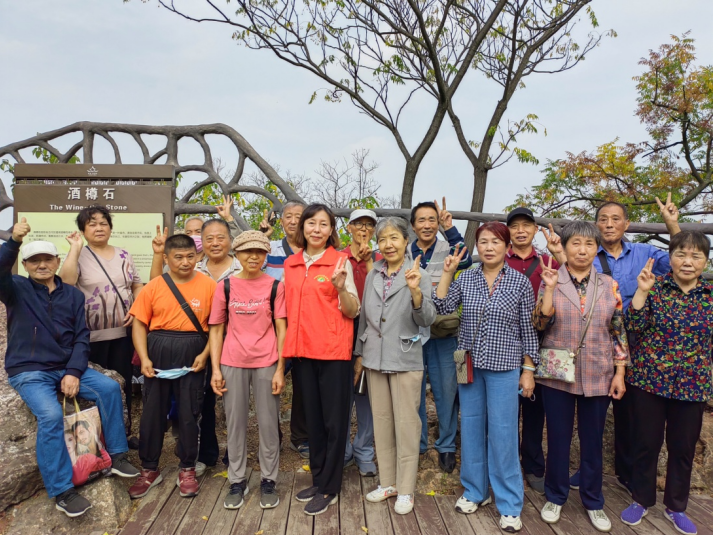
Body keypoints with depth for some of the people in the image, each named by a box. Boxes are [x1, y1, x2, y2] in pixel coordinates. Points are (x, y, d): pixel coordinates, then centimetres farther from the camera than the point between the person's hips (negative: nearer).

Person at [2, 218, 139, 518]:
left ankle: (116, 456, -1)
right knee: (50, 415, -27)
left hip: (67, 367, 4)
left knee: (110, 388, -15)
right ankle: (62, 492, -16)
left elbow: (81, 337, 3)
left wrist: (73, 372, -9)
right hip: (28, 371, -4)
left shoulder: (72, 295, 8)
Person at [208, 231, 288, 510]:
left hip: (266, 363, -1)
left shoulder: (275, 286, -1)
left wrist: (280, 369, -6)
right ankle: (237, 481, 26)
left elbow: (281, 330, -2)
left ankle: (268, 480, 23)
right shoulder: (225, 286, 2)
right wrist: (215, 369, -1)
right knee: (235, 423, 10)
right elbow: (216, 330, 5)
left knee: (268, 423, 7)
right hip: (232, 363, 1)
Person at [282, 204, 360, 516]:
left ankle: (329, 489, 19)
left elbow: (352, 312, -8)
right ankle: (318, 479, 31)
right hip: (302, 350, 5)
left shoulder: (341, 261, -6)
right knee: (312, 417, 16)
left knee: (333, 420, 5)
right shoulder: (290, 264, 9)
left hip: (333, 351, -5)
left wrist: (341, 287, -25)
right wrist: (286, 348, 8)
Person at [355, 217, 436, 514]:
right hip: (375, 359, 5)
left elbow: (427, 320, -14)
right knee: (381, 422, 13)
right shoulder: (372, 276, 7)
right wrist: (360, 354, 14)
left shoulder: (418, 275, -6)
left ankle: (405, 490, 17)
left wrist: (415, 291, -30)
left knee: (406, 425, 3)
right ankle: (387, 482, 28)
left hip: (405, 360, -4)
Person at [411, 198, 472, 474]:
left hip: (443, 332, -1)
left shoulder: (448, 249, 2)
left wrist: (450, 228, -29)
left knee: (446, 388, 4)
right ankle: (416, 443, 27)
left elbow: (465, 260, -21)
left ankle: (447, 445, 22)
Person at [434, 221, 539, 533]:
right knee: (471, 426, 12)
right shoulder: (466, 278, 2)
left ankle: (509, 504, 18)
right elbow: (443, 308, -7)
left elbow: (528, 329, -1)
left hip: (503, 366, -3)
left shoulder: (520, 282, -4)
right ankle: (475, 491, 30)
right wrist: (446, 273, -12)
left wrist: (528, 370, -2)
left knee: (502, 432, 2)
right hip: (469, 364, 3)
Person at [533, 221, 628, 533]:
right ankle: (555, 497, 29)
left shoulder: (609, 285, 1)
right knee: (558, 439, 10)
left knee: (593, 440, 14)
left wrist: (620, 374, 0)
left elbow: (618, 332, 4)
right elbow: (540, 324, -13)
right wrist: (549, 288, -21)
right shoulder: (550, 281, -4)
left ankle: (593, 502, 32)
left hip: (597, 376, 2)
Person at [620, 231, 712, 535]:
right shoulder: (654, 286, -6)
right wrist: (641, 291, -23)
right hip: (649, 379, -2)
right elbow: (633, 327, -14)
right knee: (646, 443, 10)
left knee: (683, 448, 14)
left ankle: (676, 507, 34)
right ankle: (641, 500, 31)